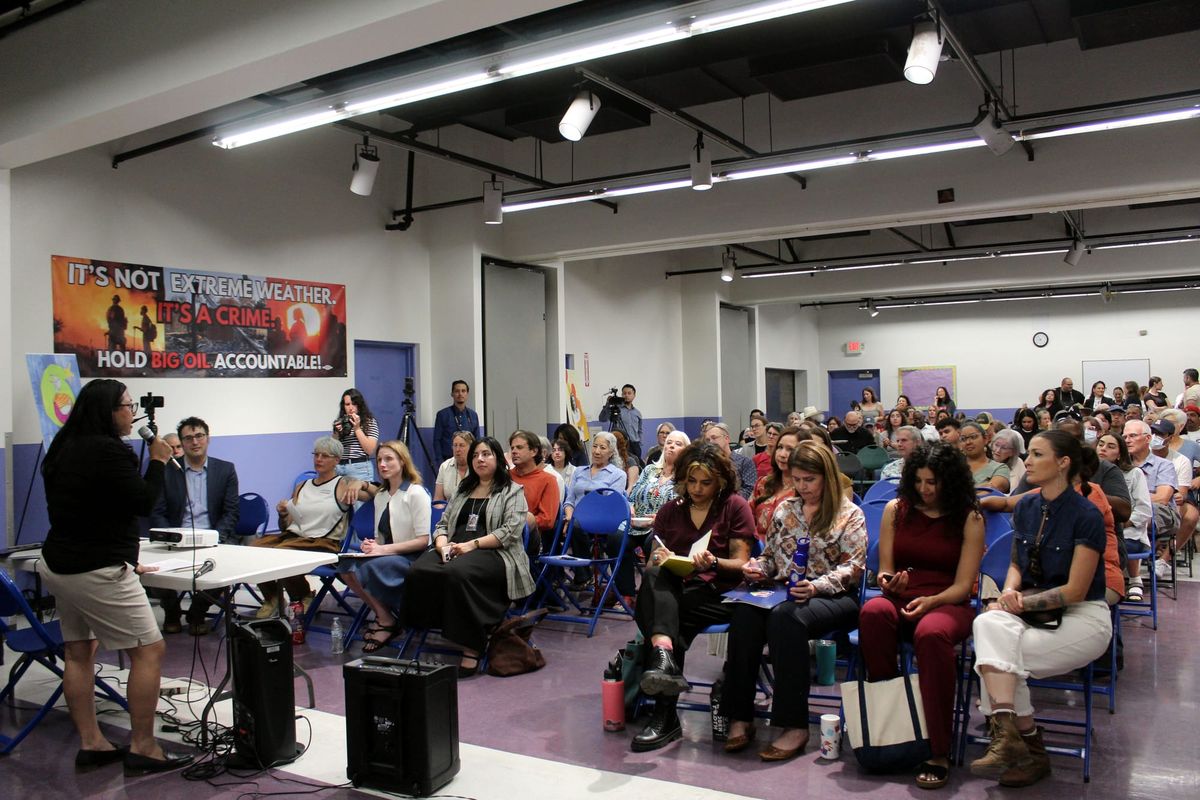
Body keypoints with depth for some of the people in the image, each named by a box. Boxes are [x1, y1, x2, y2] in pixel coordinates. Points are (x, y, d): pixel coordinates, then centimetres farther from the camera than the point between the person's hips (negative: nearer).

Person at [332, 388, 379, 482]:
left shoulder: (370, 422, 3)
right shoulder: (339, 422, 12)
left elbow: (370, 450, -6)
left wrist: (357, 428, -8)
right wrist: (336, 433, -5)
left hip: (360, 469, -3)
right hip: (339, 468, 3)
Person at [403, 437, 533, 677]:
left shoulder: (512, 491, 9)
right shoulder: (462, 491, 28)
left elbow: (511, 531, -5)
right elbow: (442, 524, 23)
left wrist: (472, 544, -13)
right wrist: (442, 545, -1)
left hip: (495, 553, -5)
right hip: (455, 549, 5)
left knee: (457, 573, -38)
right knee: (420, 571, -28)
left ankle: (471, 649, -34)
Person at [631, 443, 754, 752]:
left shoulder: (735, 507, 8)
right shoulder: (669, 511, 19)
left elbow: (741, 564, 2)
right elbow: (652, 565, 15)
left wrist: (714, 563, -20)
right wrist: (659, 560, -10)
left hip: (716, 593, -3)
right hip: (672, 589, 3)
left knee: (655, 608, -32)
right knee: (654, 577, -33)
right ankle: (664, 660, -50)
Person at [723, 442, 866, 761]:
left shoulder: (849, 514, 4)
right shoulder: (784, 509, 19)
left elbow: (853, 568, -5)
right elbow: (770, 556, 24)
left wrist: (817, 586, -22)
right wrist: (756, 567, 0)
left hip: (833, 597, -4)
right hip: (781, 591, 4)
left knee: (785, 616, -38)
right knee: (745, 613, -31)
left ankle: (795, 725, -32)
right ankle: (739, 717, -28)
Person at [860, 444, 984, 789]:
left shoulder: (969, 518, 2)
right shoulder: (896, 509, 8)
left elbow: (962, 586, -3)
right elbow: (885, 571, 10)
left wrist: (930, 601, -23)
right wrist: (888, 582, -15)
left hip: (949, 604, -2)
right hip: (900, 601, 2)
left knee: (931, 632, -38)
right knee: (872, 611, -35)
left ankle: (939, 753, -29)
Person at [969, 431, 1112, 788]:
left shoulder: (1086, 515, -12)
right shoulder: (1026, 507, 7)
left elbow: (1075, 590, -14)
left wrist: (1024, 601, -18)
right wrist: (1009, 592, -5)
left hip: (1082, 617, -5)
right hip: (1035, 612, 5)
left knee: (999, 649, -27)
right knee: (990, 623, -28)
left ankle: (1008, 736, -14)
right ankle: (1016, 742, -27)